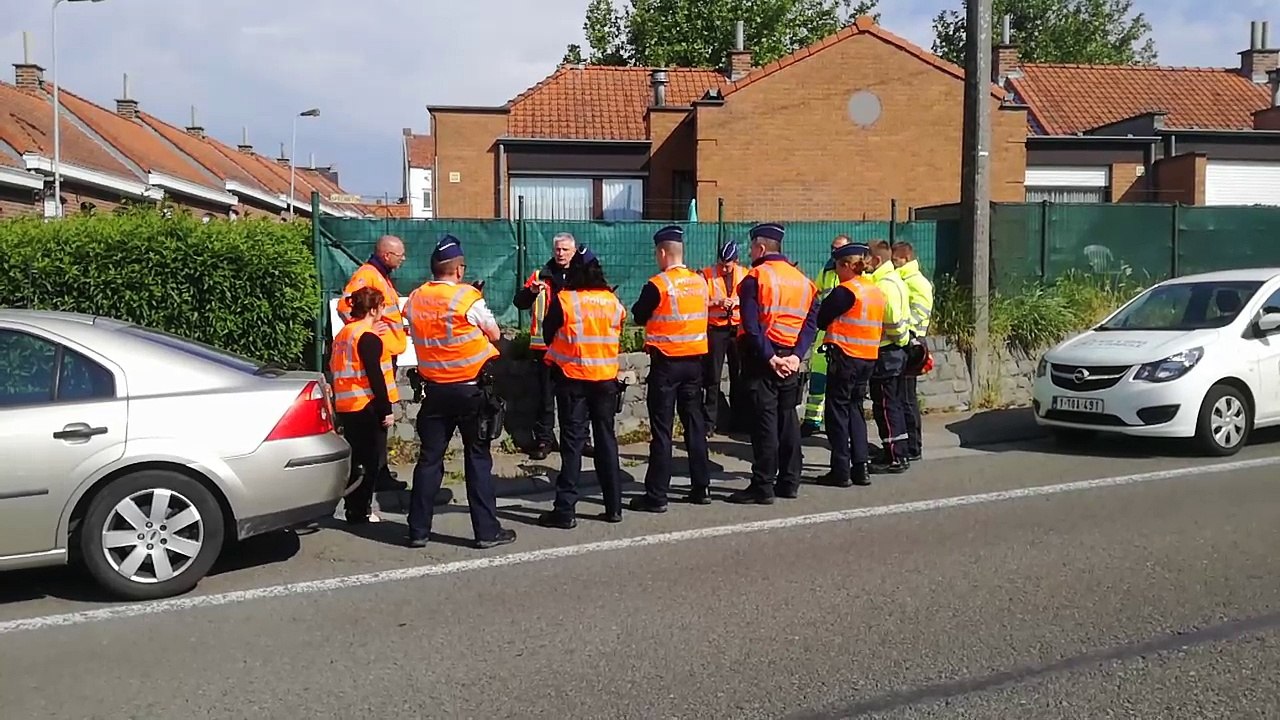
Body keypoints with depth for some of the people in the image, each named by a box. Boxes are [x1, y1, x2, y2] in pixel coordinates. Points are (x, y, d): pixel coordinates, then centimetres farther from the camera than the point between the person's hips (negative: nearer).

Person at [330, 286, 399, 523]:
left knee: (357, 459, 16)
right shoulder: (368, 337, -13)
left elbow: (335, 369, 20)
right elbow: (375, 375, -18)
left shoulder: (344, 333, 15)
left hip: (346, 406, 9)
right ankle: (360, 511, 1)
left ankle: (355, 510, 22)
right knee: (370, 461, -2)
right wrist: (385, 410, -17)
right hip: (367, 406, -9)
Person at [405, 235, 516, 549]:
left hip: (435, 390, 4)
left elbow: (418, 334, 12)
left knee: (429, 458, 10)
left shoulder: (415, 299, 1)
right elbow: (494, 334, -3)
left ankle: (418, 530, 13)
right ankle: (487, 530, 7)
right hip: (471, 388, -4)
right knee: (478, 458, 4)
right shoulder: (467, 297, -12)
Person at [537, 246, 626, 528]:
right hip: (606, 379, 3)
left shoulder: (563, 300, -9)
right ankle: (614, 506, 16)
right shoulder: (613, 301, 1)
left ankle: (565, 511, 0)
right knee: (606, 440, 11)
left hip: (572, 379, -3)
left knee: (572, 442, 0)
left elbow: (548, 335, 2)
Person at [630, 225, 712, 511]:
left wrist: (641, 305, 13)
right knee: (694, 423, 14)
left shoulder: (658, 285, -13)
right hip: (695, 361, 6)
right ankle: (701, 487, 20)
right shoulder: (700, 282, 3)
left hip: (666, 362, -5)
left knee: (661, 429, -2)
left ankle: (656, 496, 1)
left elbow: (639, 317, -3)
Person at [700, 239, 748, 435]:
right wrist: (716, 302, -23)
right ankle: (710, 423, 2)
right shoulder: (707, 274, -4)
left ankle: (738, 420, 21)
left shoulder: (744, 274, 4)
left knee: (738, 375, 10)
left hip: (739, 329, 3)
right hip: (716, 329, -3)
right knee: (713, 377, -2)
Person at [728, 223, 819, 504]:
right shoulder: (803, 280, 12)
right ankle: (789, 482, 19)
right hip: (790, 358, 6)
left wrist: (769, 357, -15)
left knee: (764, 420, -4)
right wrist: (796, 355, -5)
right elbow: (811, 322, 3)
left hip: (761, 358, -6)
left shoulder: (755, 277, -7)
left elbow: (751, 324, -17)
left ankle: (763, 487, -1)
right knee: (787, 418, 12)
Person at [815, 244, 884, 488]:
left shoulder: (845, 290, -12)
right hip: (869, 358, 7)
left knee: (838, 411, 1)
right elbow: (878, 324, 15)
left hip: (844, 356, -7)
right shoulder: (877, 292, 9)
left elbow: (820, 320, -10)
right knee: (855, 409, 16)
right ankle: (861, 468, 14)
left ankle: (841, 471, 1)